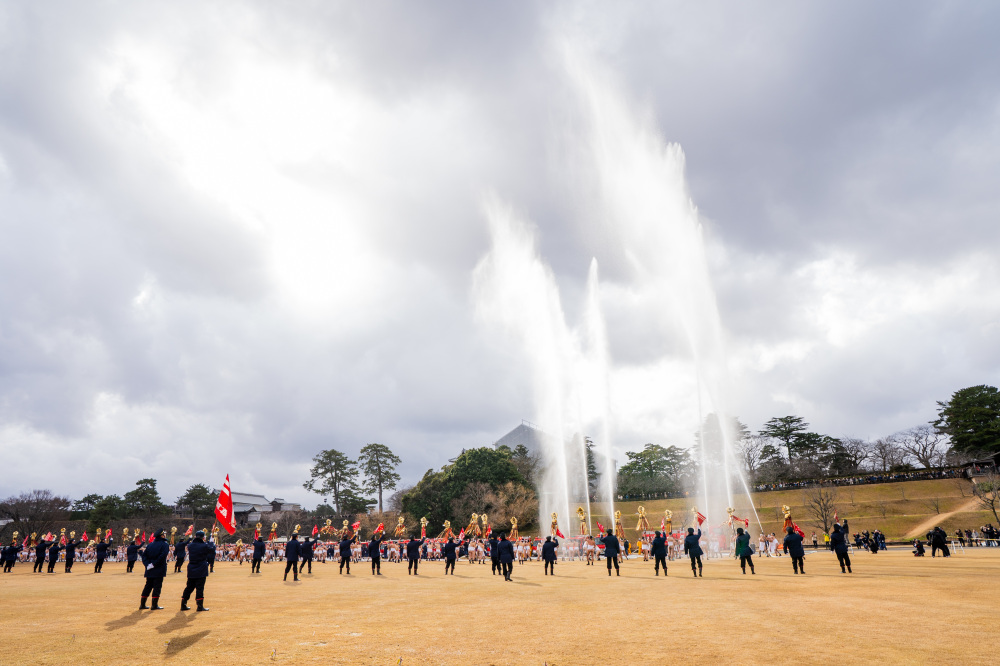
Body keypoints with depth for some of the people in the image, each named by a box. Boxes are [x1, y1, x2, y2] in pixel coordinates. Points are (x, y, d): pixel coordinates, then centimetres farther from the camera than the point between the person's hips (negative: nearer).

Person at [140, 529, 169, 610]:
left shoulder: (150, 545, 11)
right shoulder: (165, 544, -8)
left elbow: (144, 555, 4)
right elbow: (162, 556, -22)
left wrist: (147, 564, -3)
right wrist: (154, 564, -15)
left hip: (150, 570, 6)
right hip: (159, 570, -6)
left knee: (148, 586, 15)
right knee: (157, 586, 0)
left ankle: (142, 604, 20)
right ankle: (154, 605, 1)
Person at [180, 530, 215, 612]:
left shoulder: (190, 545, 0)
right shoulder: (204, 546, -13)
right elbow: (212, 549, 4)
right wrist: (212, 544, 22)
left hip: (191, 571, 5)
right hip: (201, 571, -5)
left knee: (189, 587, 16)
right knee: (200, 588, -1)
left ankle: (183, 604, 20)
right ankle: (200, 606, 2)